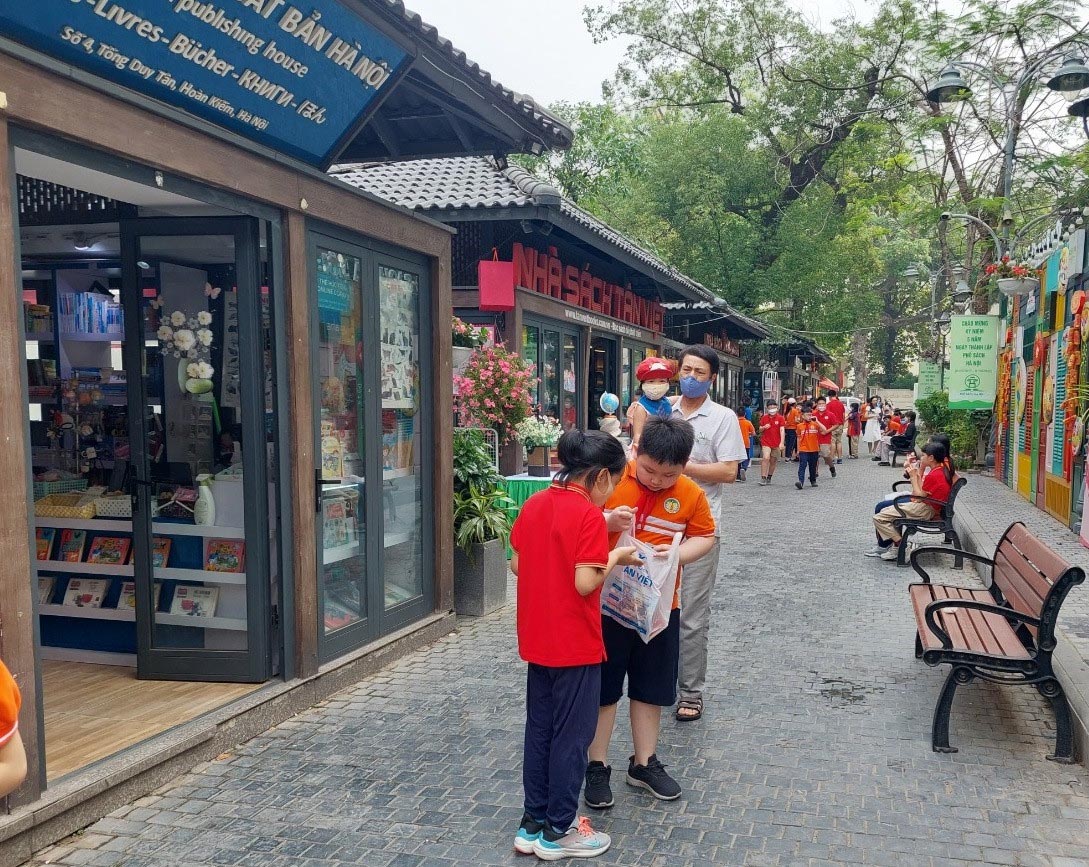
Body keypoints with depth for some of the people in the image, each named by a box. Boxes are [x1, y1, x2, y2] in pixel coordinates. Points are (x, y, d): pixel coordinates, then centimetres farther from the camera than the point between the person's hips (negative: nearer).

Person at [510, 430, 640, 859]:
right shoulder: (589, 515, -19)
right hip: (575, 645, -7)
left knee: (538, 731, 17)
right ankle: (558, 832, 19)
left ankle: (532, 824, 27)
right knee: (571, 737, 7)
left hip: (537, 641, 7)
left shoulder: (534, 504, 3)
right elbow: (585, 583, -23)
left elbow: (517, 564, 9)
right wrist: (615, 556, -7)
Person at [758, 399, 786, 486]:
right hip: (766, 442, 0)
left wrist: (782, 442, -23)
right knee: (765, 458, -17)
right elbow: (760, 429, 12)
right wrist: (764, 427, -13)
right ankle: (763, 478, -17)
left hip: (776, 443, 0)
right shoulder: (764, 417, 3)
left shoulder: (780, 418, -3)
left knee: (773, 461, 8)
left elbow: (782, 430, -12)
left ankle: (769, 478, 22)